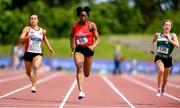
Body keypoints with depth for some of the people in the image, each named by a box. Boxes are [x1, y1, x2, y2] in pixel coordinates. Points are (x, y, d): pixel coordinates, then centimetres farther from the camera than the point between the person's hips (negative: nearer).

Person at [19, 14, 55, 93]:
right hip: (28, 52, 0)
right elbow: (20, 40, -14)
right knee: (28, 73, 12)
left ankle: (34, 86, -31)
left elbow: (45, 39, 27)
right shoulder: (27, 29, -2)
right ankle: (31, 77, 50)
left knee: (36, 66, -30)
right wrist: (27, 37, -33)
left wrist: (49, 48, 26)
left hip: (38, 53, 0)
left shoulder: (42, 31, 7)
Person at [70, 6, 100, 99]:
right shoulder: (75, 26, 2)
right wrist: (72, 45, 10)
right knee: (79, 69, -22)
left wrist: (94, 46, -23)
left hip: (89, 50, 0)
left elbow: (97, 38, -5)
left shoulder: (91, 25, -4)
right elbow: (72, 36, 22)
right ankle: (81, 91, -29)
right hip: (79, 49, 0)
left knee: (86, 74, 11)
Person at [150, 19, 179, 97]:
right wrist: (152, 48, 8)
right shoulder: (158, 35, -2)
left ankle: (162, 89, 47)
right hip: (159, 57, -1)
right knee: (161, 70, -31)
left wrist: (169, 39, -29)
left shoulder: (172, 35, -7)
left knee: (165, 78, 14)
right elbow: (153, 41, 21)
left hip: (168, 58, 1)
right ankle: (158, 89, -18)